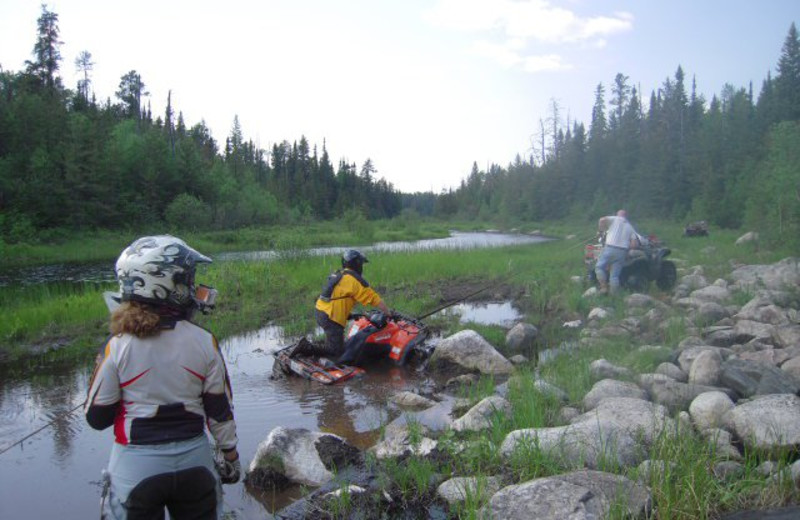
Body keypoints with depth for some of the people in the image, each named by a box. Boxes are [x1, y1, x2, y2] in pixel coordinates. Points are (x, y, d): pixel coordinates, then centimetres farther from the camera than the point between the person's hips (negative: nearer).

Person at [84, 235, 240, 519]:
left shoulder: (118, 347, -14)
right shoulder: (204, 342, -11)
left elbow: (96, 417, -5)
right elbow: (220, 410, -4)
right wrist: (230, 454, 11)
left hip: (136, 466, -1)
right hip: (194, 460, 1)